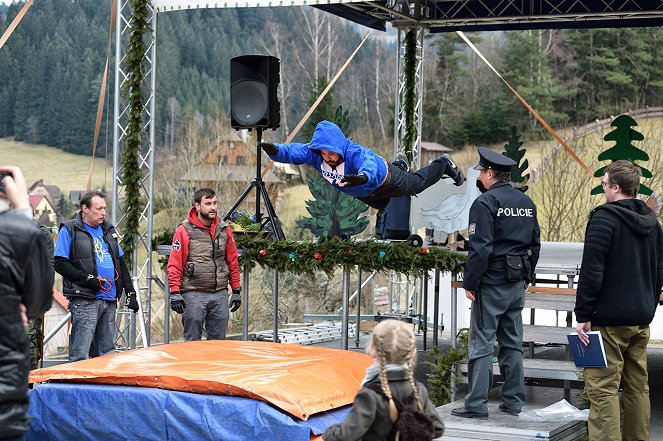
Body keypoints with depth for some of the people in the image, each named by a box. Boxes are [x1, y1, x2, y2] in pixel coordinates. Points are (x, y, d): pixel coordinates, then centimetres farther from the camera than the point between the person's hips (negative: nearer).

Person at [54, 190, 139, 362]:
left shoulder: (108, 230, 19)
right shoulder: (69, 230, -1)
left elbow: (121, 263, 22)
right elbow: (59, 263, -8)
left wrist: (130, 293, 14)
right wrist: (87, 278, -16)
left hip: (109, 300, 7)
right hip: (84, 301, -7)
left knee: (107, 353, 10)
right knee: (80, 356, -8)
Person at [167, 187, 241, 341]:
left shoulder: (224, 230, 10)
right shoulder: (185, 230, -5)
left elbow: (233, 262, 16)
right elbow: (174, 264, -7)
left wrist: (236, 290, 13)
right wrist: (175, 293, -13)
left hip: (220, 294, 4)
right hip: (194, 295, -4)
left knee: (218, 341, 9)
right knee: (193, 341, 3)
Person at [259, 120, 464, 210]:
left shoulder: (355, 153, -49)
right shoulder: (315, 153, -34)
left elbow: (370, 163, -69)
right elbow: (293, 151, -44)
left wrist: (364, 176, -93)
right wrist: (275, 151, -67)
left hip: (383, 180, -6)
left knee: (418, 183, 24)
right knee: (383, 204, 39)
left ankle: (444, 165, 52)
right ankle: (399, 165, 63)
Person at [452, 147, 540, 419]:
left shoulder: (485, 203, -12)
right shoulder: (526, 203, 12)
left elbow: (480, 248, -18)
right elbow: (535, 244, 17)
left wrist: (469, 283, -11)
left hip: (491, 284, -7)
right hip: (517, 284, 7)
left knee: (481, 345, -4)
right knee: (512, 344, 13)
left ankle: (477, 404, -4)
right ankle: (513, 402, 16)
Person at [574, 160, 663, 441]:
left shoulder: (604, 218, -13)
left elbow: (591, 272, -17)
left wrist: (583, 315, -13)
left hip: (609, 319, -8)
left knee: (603, 389, -6)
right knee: (638, 388, 14)